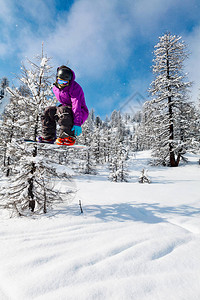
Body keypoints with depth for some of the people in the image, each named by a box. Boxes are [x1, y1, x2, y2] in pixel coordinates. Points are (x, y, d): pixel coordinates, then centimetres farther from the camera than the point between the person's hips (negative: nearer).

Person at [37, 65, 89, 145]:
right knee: (48, 111, -2)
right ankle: (49, 137, -4)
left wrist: (77, 123, -38)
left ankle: (69, 138, -33)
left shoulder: (74, 87, -20)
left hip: (80, 113, -8)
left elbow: (76, 105, -31)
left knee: (62, 110, -34)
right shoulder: (55, 88, 5)